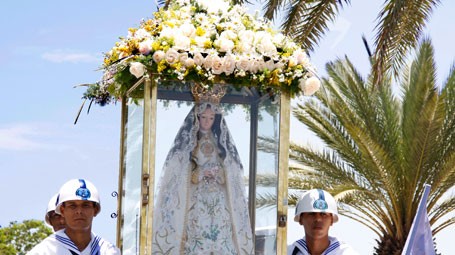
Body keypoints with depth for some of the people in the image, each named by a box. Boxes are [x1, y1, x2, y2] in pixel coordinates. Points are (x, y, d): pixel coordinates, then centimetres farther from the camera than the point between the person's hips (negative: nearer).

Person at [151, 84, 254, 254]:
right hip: (195, 200, -2)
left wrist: (219, 175, -8)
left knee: (221, 239, -8)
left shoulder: (221, 142, 13)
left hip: (218, 201, 2)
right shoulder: (187, 142, 6)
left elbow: (230, 175, 13)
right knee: (195, 240, -12)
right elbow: (177, 172, 2)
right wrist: (199, 174, -11)